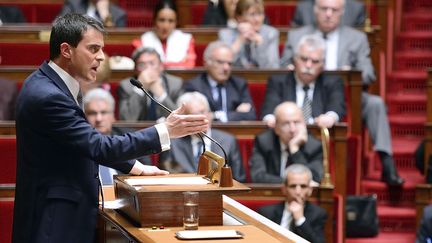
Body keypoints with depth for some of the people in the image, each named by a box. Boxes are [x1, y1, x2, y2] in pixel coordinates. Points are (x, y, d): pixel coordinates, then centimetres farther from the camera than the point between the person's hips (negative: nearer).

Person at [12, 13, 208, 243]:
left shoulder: (49, 83, 9)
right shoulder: (47, 96, -22)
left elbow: (88, 143, 19)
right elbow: (100, 147, -23)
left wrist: (135, 167, 14)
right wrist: (166, 131, -21)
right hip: (54, 223, -10)